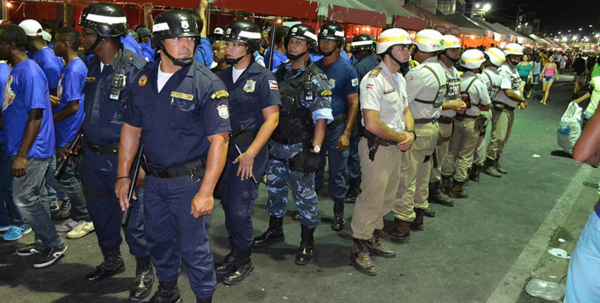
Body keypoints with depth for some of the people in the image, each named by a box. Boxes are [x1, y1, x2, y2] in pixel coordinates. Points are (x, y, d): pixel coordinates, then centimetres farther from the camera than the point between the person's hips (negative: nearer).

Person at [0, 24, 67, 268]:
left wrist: (22, 155, -23)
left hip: (32, 151, -9)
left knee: (24, 200, -4)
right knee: (35, 197, 15)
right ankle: (44, 243, 27)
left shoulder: (29, 73, -18)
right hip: (27, 149, 9)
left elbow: (35, 117, -22)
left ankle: (55, 245, 10)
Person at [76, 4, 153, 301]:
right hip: (94, 156, 8)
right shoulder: (93, 66, 7)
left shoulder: (135, 67, -17)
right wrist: (78, 144, 19)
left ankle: (144, 271, 24)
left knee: (134, 218, 4)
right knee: (100, 213, 20)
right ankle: (111, 261, 41)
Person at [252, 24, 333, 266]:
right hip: (276, 145, 6)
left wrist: (314, 151, -21)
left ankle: (307, 242, 19)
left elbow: (321, 118, -13)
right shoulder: (278, 73, 8)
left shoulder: (316, 80, -8)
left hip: (299, 148, -6)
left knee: (305, 194, 4)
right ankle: (275, 231, 37)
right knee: (275, 189, 17)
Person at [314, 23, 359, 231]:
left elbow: (353, 103, -7)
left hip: (336, 127, -4)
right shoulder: (314, 67, 8)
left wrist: (346, 133, -15)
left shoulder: (347, 69, -6)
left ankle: (339, 211, 18)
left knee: (337, 171, 4)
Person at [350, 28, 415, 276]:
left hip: (396, 147, 9)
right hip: (377, 148, -9)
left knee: (387, 199, 19)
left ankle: (373, 240, 36)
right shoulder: (374, 80, -18)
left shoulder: (399, 78, 13)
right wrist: (401, 138, -14)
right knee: (371, 199, -2)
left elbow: (406, 110, 20)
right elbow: (372, 124, -26)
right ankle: (360, 248, 14)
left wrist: (410, 133, -1)